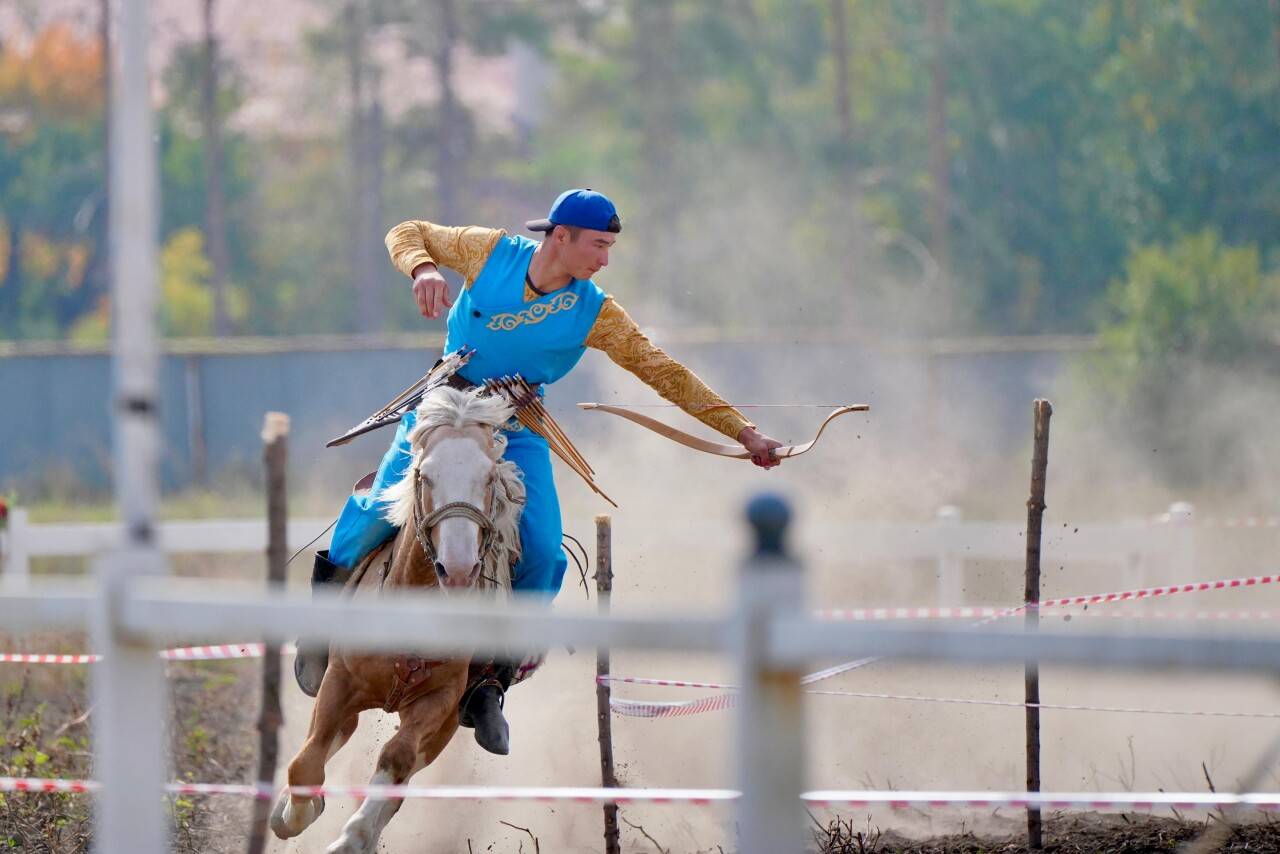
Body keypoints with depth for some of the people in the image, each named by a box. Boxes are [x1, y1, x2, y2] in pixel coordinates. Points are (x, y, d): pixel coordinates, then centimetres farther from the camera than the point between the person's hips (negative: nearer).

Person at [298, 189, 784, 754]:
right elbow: (408, 234, 2)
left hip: (517, 431, 1)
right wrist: (423, 269, -22)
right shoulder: (491, 253, -10)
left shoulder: (595, 314, -8)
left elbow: (664, 374, -6)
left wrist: (742, 433, -9)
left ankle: (490, 685, -3)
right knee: (384, 508, -22)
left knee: (542, 553, -17)